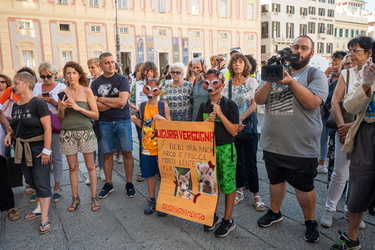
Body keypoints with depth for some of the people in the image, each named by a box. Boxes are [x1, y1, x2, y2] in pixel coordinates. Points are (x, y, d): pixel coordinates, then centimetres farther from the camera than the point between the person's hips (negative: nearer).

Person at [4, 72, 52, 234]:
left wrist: (46, 150, -21)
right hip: (21, 148, 8)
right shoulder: (15, 106, 9)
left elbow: (47, 128, -18)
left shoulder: (37, 103, -14)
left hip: (37, 147, -8)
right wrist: (10, 134, 0)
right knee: (31, 181, 17)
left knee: (42, 183, -3)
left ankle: (44, 218, 2)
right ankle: (40, 208, 34)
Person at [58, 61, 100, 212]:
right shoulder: (63, 93, 6)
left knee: (90, 166, 4)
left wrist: (78, 108, -15)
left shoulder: (87, 91, -2)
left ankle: (94, 197, 15)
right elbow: (60, 118, 10)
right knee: (72, 167, 9)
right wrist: (62, 109, -10)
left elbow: (96, 115, -5)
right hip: (67, 133, 2)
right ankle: (75, 198, 22)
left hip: (85, 131, -2)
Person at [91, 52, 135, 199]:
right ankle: (108, 184, 23)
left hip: (123, 121, -2)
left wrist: (101, 99, -6)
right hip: (104, 122, 2)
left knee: (127, 153, 3)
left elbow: (122, 101, -15)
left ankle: (129, 184, 16)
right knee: (107, 154, 9)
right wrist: (114, 104, -12)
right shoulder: (96, 83, 6)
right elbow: (95, 106, -5)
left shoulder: (122, 79, -2)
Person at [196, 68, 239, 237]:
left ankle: (228, 220, 19)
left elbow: (234, 131, -12)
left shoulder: (230, 105, -7)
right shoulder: (203, 106, 6)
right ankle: (214, 215, 31)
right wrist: (208, 120, -12)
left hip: (226, 149, -4)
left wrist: (220, 114, -19)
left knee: (228, 184, 5)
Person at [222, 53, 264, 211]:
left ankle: (256, 195, 10)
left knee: (251, 161, -1)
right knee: (237, 159, 10)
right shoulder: (228, 84, 6)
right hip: (232, 126, 3)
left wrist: (241, 118, -17)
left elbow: (254, 104, -6)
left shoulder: (252, 81, 0)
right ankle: (239, 190, 24)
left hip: (248, 124, -2)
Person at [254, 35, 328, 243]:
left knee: (304, 187, 11)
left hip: (301, 147, -4)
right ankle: (274, 212, 41)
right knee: (275, 180, 21)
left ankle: (310, 221, 33)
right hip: (272, 144, 4)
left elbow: (312, 102, -20)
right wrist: (269, 80, -18)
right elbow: (259, 100, -3)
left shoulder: (316, 75, -3)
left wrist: (291, 81, -23)